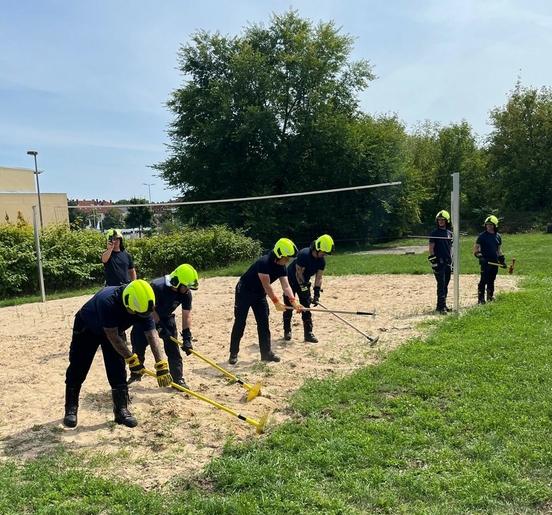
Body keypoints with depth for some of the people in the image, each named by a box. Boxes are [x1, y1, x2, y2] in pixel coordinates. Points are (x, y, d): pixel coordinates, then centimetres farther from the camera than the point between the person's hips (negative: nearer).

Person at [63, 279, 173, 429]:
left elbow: (151, 336, -28)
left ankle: (121, 410, 5)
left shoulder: (142, 306, -28)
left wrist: (162, 365, -35)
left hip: (115, 330, 4)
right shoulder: (107, 301, -43)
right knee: (77, 370, 0)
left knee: (118, 371, -4)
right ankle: (71, 409, 17)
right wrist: (131, 359, -32)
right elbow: (112, 337, -37)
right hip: (86, 328, -4)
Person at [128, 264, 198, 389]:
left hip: (166, 318, 3)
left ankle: (178, 379, 2)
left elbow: (186, 315, -16)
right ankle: (135, 374, 26)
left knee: (173, 349, -6)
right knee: (138, 347, 5)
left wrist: (187, 338, -22)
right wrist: (159, 327, -27)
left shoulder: (186, 294, -20)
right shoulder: (157, 286, -35)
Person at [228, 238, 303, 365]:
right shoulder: (264, 262, -30)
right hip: (244, 292, -7)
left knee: (264, 323, 4)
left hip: (259, 294, 7)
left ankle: (266, 352, 12)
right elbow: (266, 285, -33)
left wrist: (293, 301, -28)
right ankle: (233, 354, 6)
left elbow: (286, 285, -14)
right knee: (240, 323, -4)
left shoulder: (281, 267, -6)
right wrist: (276, 302, -36)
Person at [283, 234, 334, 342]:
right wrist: (305, 291, -28)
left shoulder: (321, 261, -11)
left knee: (306, 307, -1)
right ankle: (287, 331, 14)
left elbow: (318, 278, -9)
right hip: (291, 280, -5)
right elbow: (298, 273, -27)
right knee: (289, 306, 0)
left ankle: (308, 333, 2)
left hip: (304, 282, 5)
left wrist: (316, 295, -18)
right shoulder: (304, 254, -31)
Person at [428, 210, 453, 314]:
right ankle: (441, 306, -9)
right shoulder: (434, 232, -3)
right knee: (441, 284, -10)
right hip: (438, 262, -6)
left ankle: (442, 305, 18)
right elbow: (431, 248, -7)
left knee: (445, 285, 10)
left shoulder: (450, 233, 14)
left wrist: (452, 262, 15)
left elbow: (450, 248, 19)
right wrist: (433, 261, -13)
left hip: (448, 262, 6)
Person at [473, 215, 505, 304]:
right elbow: (475, 249, -3)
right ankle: (481, 298, -6)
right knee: (484, 280, -9)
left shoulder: (498, 236, 12)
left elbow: (499, 249, 22)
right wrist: (480, 256, -17)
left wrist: (502, 259, 15)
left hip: (495, 262, 5)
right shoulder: (482, 236, -3)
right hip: (485, 262, -5)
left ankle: (490, 297, 21)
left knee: (491, 280, 11)